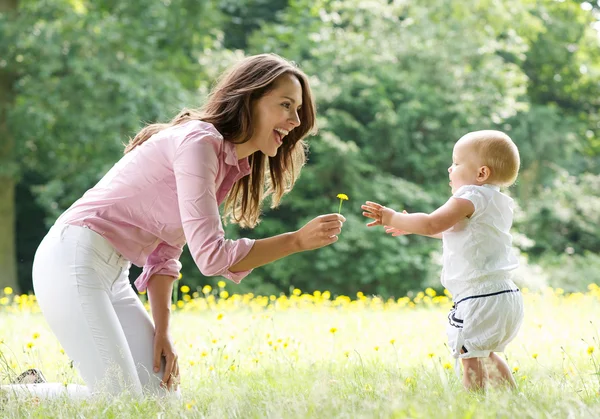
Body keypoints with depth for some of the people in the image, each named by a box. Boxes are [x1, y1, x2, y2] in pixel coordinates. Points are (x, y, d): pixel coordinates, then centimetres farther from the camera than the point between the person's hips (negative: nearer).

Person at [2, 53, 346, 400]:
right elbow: (211, 256, -22)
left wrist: (162, 332, 1)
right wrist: (298, 241, -17)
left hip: (113, 276, 10)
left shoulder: (231, 166, 13)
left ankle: (35, 389, 16)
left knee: (161, 393, 4)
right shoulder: (199, 141, -16)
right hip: (74, 262, -10)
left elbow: (165, 254, 12)